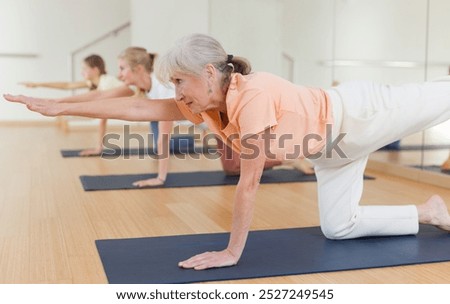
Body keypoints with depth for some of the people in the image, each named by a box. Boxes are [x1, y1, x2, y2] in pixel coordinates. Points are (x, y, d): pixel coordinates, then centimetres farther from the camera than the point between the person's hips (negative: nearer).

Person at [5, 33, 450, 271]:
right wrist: (60, 107, -10)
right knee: (337, 227, 11)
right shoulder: (204, 105, -11)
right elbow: (138, 108, -10)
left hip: (355, 114, -8)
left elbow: (249, 181, -33)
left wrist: (232, 252, -25)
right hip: (332, 148, 8)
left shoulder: (254, 95, -37)